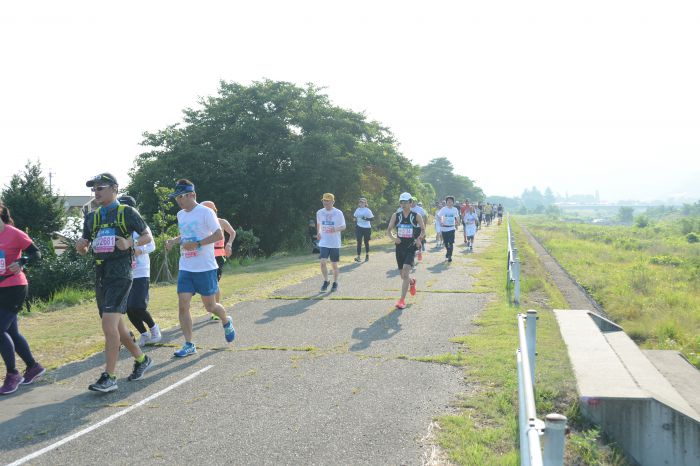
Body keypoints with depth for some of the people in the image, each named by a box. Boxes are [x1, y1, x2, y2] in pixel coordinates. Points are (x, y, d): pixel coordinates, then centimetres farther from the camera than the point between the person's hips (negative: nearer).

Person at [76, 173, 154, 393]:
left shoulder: (127, 213, -2)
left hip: (120, 274, -7)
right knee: (115, 325, 14)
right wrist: (80, 246, -5)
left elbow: (148, 236, 2)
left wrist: (130, 244, -17)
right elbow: (83, 249, 19)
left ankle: (109, 377, -12)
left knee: (109, 323, -16)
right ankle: (141, 358, 32)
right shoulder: (92, 217, 15)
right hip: (101, 274, 7)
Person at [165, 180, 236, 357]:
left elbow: (219, 235, -16)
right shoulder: (180, 215, 12)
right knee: (183, 305, -4)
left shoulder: (205, 212, -10)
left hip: (205, 268, -6)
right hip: (185, 268, 6)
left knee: (210, 306, 5)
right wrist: (174, 241, 8)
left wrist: (197, 244, -23)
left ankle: (226, 322, 37)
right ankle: (189, 345, 4)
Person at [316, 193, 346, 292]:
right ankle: (326, 281, 8)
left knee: (334, 264, 6)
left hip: (335, 243, -2)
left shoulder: (338, 213, -5)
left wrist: (336, 229, -19)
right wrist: (318, 232, 5)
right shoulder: (319, 212, 4)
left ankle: (335, 283, 23)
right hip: (324, 242, 2)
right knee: (323, 262, -12)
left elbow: (343, 226, 1)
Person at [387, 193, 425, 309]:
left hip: (411, 248, -3)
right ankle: (412, 282, 49)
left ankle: (402, 299, -13)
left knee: (406, 273, -18)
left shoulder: (416, 216, -2)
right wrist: (393, 238, -14)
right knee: (403, 275, 14)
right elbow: (389, 230, 6)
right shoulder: (395, 215, 4)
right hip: (400, 247, 3)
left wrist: (419, 238, -14)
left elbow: (423, 230, 6)